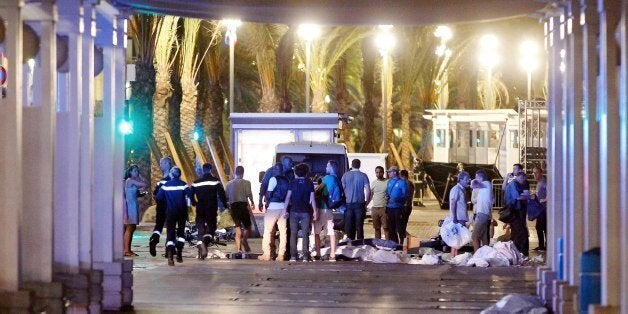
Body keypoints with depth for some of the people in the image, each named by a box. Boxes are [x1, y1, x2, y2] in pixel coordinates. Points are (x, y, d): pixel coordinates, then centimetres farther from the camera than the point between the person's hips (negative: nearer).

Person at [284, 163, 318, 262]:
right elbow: (312, 199, -1)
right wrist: (315, 211, 3)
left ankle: (293, 256, 1)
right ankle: (305, 256, -3)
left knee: (293, 234, 5)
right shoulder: (309, 183, 2)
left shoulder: (292, 183, 2)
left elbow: (288, 197, -4)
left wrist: (285, 209, -2)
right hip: (306, 212, 0)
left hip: (294, 211, 0)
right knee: (305, 234, 3)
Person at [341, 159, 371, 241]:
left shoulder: (345, 175, 2)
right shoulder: (363, 176, -3)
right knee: (359, 225, 2)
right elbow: (368, 190, -6)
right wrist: (366, 202, 5)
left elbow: (342, 189, 5)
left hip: (348, 204, 1)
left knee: (349, 225, 7)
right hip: (360, 203, -1)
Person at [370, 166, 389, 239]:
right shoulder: (374, 183, 11)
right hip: (375, 208, 4)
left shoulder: (387, 182, -2)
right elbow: (370, 195, 18)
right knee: (377, 228, 9)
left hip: (384, 208, -4)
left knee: (386, 228, -5)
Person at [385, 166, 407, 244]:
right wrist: (386, 196, 1)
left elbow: (405, 195, -11)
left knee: (399, 228, -5)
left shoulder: (402, 182, -7)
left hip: (398, 208, -7)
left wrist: (396, 199, -21)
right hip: (389, 208, 7)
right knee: (391, 228, 11)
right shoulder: (389, 182, 15)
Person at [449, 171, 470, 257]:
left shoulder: (463, 189, 17)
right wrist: (454, 218, -23)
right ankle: (453, 256, -9)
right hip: (458, 218, -9)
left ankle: (455, 255, 15)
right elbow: (452, 204, -17)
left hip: (462, 218, 9)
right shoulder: (456, 189, -11)